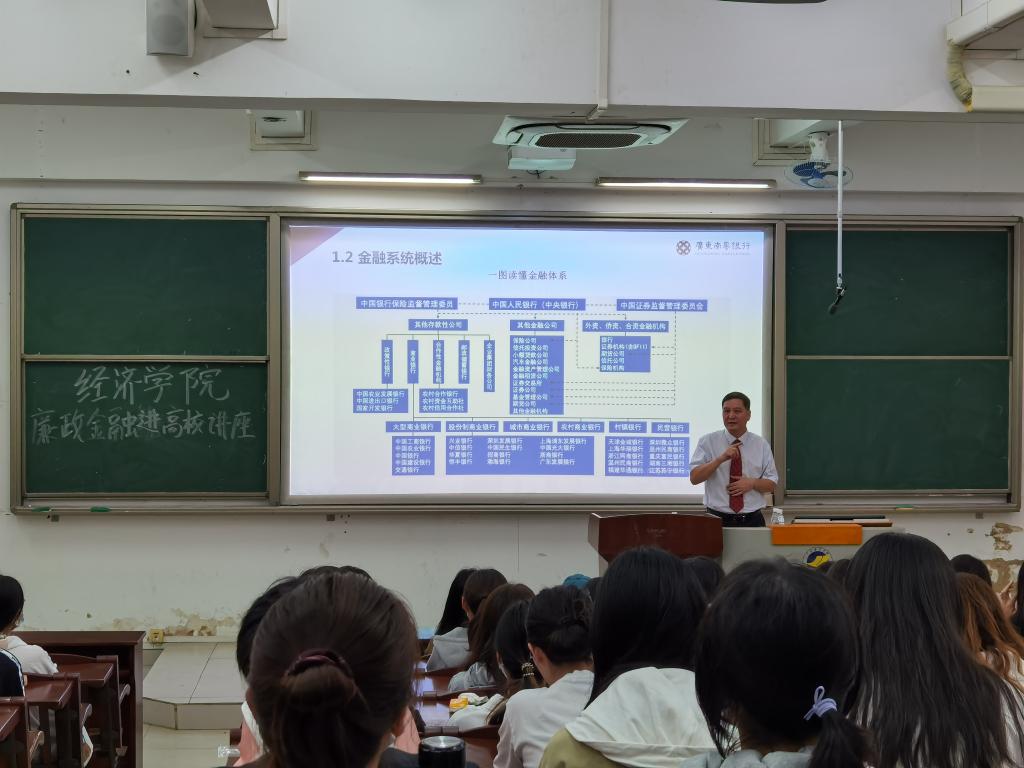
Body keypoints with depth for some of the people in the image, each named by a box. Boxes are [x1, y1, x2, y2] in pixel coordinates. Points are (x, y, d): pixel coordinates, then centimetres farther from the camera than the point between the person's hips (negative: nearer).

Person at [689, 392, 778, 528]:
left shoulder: (761, 444, 8)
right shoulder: (708, 442, 2)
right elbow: (694, 478, -8)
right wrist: (721, 459, -19)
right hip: (718, 520, -1)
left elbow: (771, 485, 9)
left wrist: (752, 483, -12)